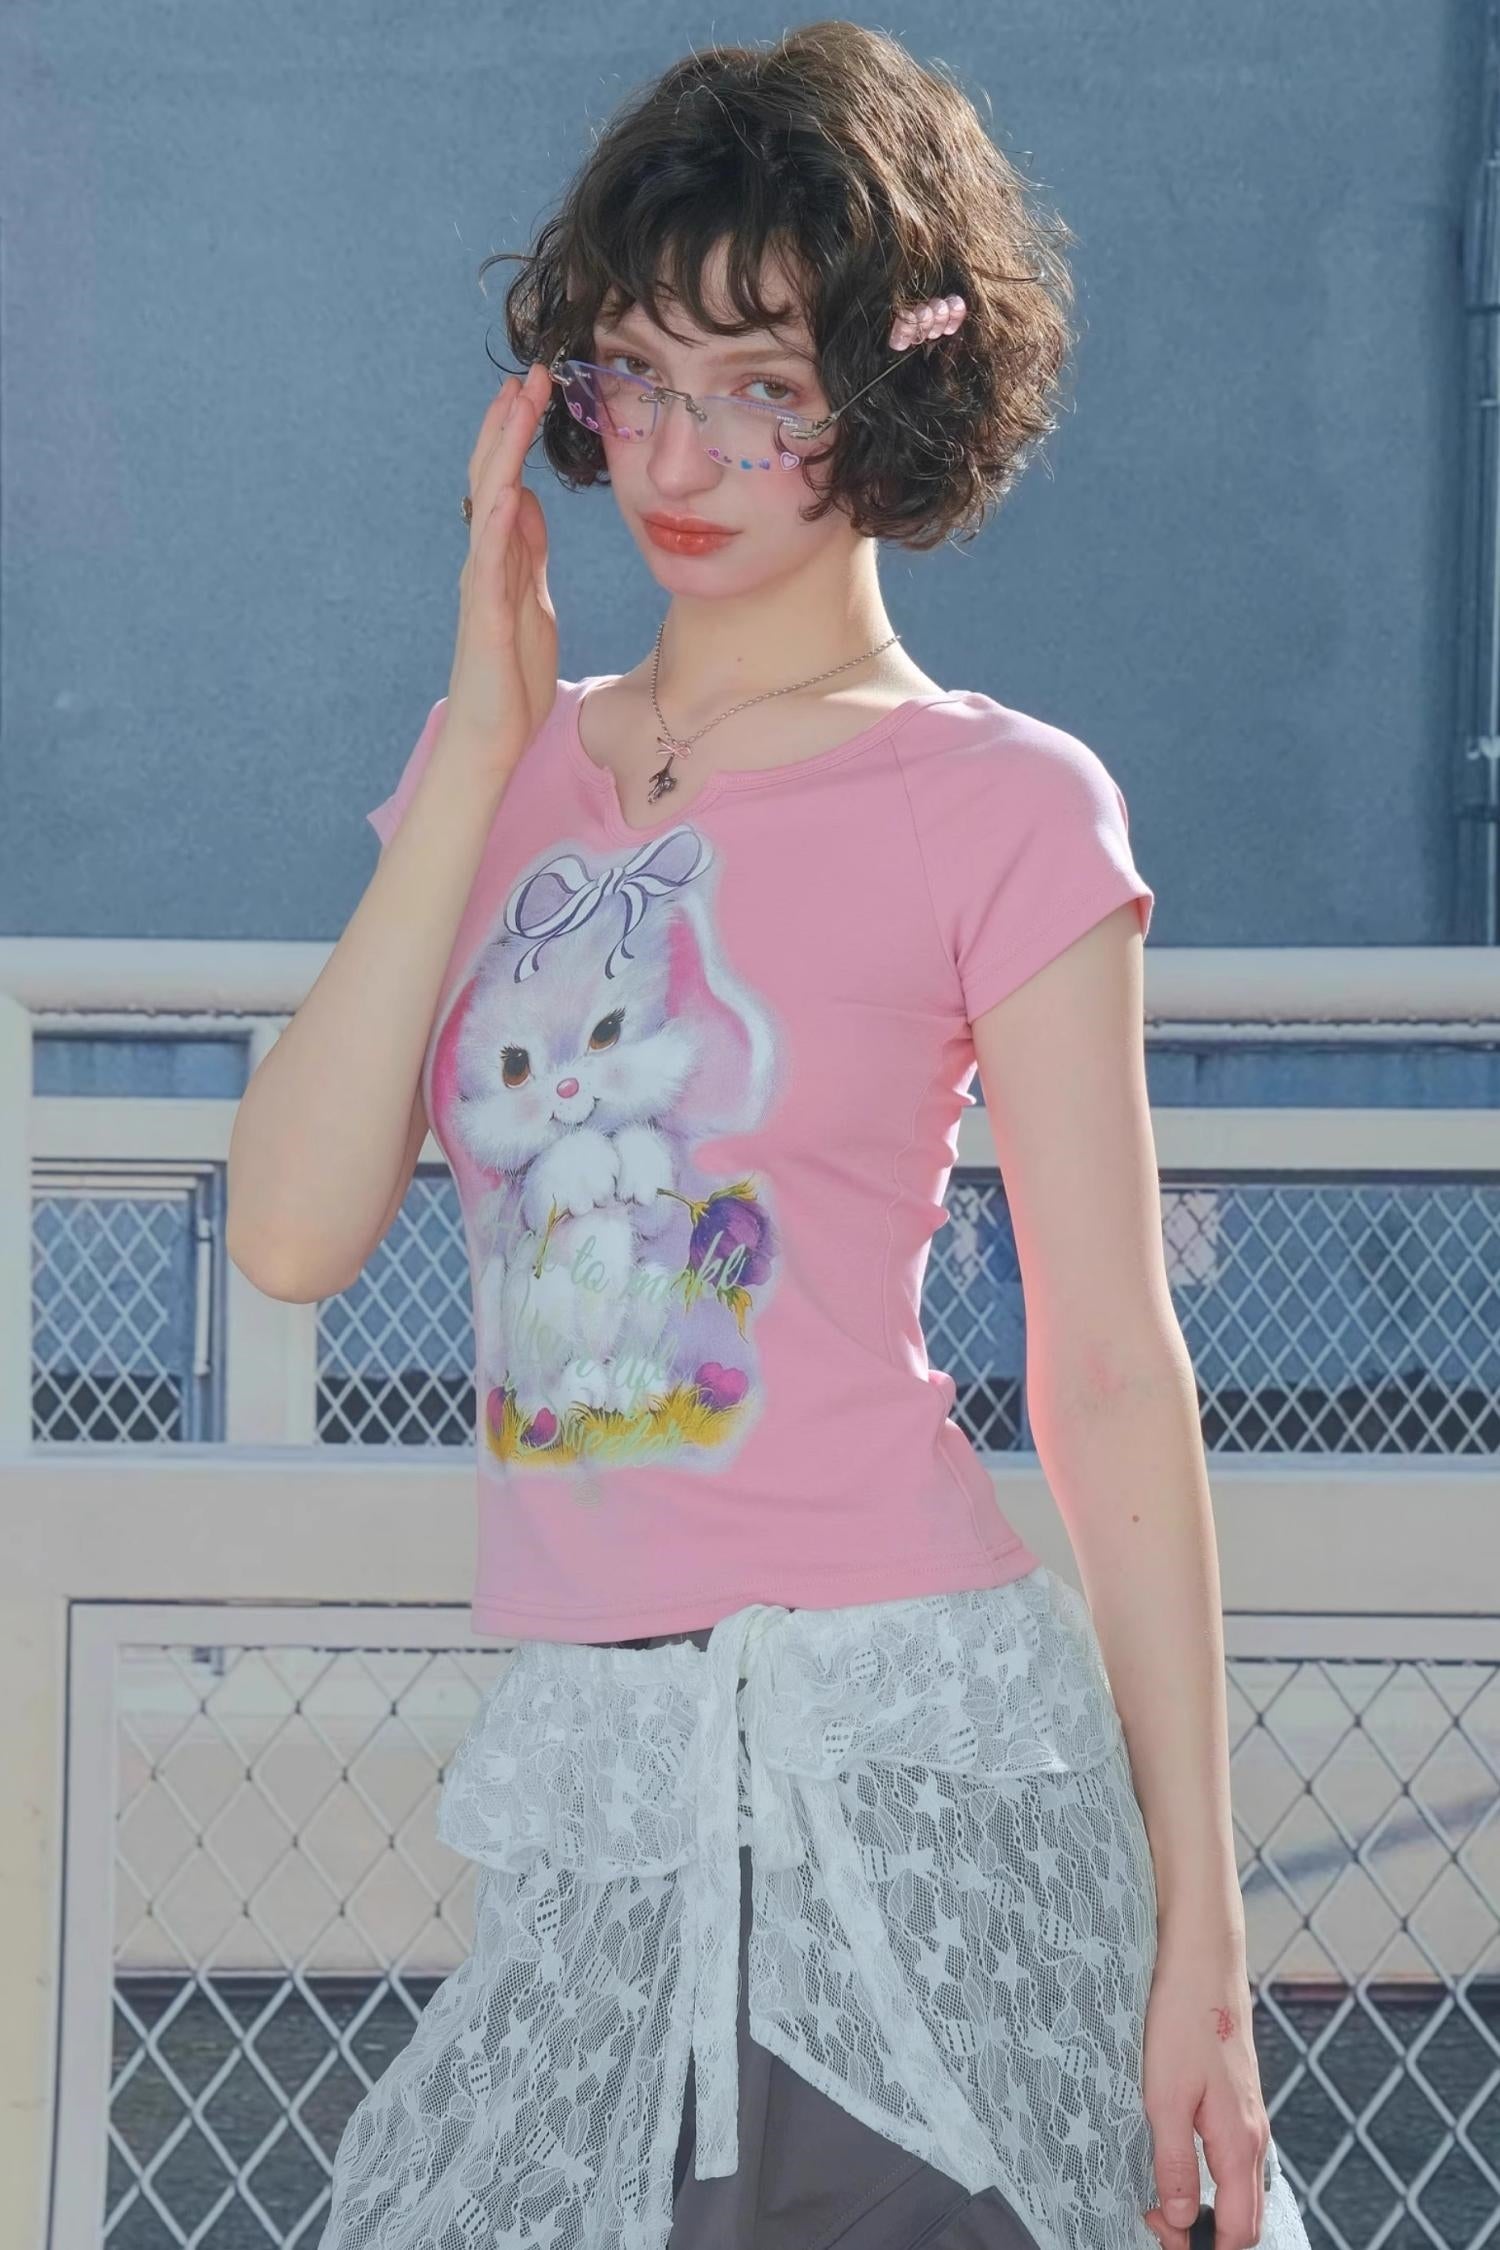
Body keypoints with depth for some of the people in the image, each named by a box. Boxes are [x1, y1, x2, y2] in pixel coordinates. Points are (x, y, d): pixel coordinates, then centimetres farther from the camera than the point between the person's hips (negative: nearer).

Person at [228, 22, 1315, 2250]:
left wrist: (1196, 1930, -7)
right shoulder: (505, 764, 12)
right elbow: (296, 1229, -1)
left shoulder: (996, 807, -2)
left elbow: (1114, 1386, -4)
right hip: (586, 1772, 4)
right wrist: (485, 746, -1)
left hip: (902, 1751, -4)